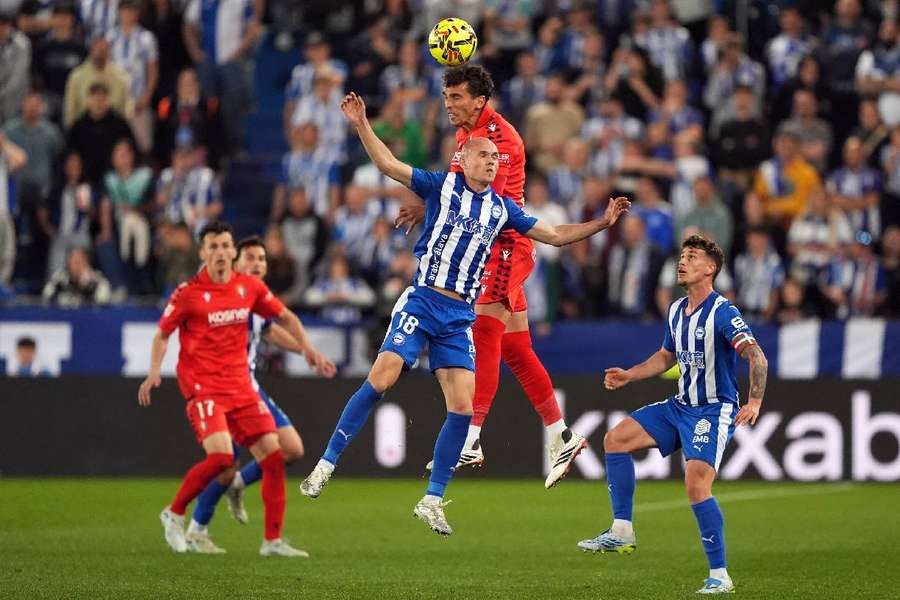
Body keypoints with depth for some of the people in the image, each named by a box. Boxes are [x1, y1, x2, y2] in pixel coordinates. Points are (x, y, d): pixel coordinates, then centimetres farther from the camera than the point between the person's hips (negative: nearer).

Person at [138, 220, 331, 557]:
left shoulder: (249, 287, 5)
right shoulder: (188, 293, -7)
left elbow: (284, 317, 19)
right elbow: (163, 334, 3)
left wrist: (307, 349, 6)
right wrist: (154, 372, -11)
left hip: (241, 387, 5)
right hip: (203, 387, -5)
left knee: (273, 457, -3)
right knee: (221, 455, -25)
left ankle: (273, 541, 6)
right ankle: (174, 514, -2)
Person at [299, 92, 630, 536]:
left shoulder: (501, 209, 14)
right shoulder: (443, 185, 3)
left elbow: (555, 235, 20)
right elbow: (388, 165, -3)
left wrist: (601, 223, 11)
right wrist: (361, 125, -14)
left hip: (460, 316, 4)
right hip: (422, 301, -4)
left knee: (462, 408, -5)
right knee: (380, 379, -19)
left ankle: (432, 501, 5)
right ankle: (326, 465, -9)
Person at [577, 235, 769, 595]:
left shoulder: (722, 312, -17)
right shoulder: (676, 311, 9)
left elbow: (756, 357, -25)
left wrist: (754, 402, -37)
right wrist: (629, 376, 15)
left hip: (715, 411, -9)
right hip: (680, 405, 9)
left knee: (696, 485, -22)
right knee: (616, 438, 2)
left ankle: (719, 576, -14)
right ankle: (621, 532, 6)